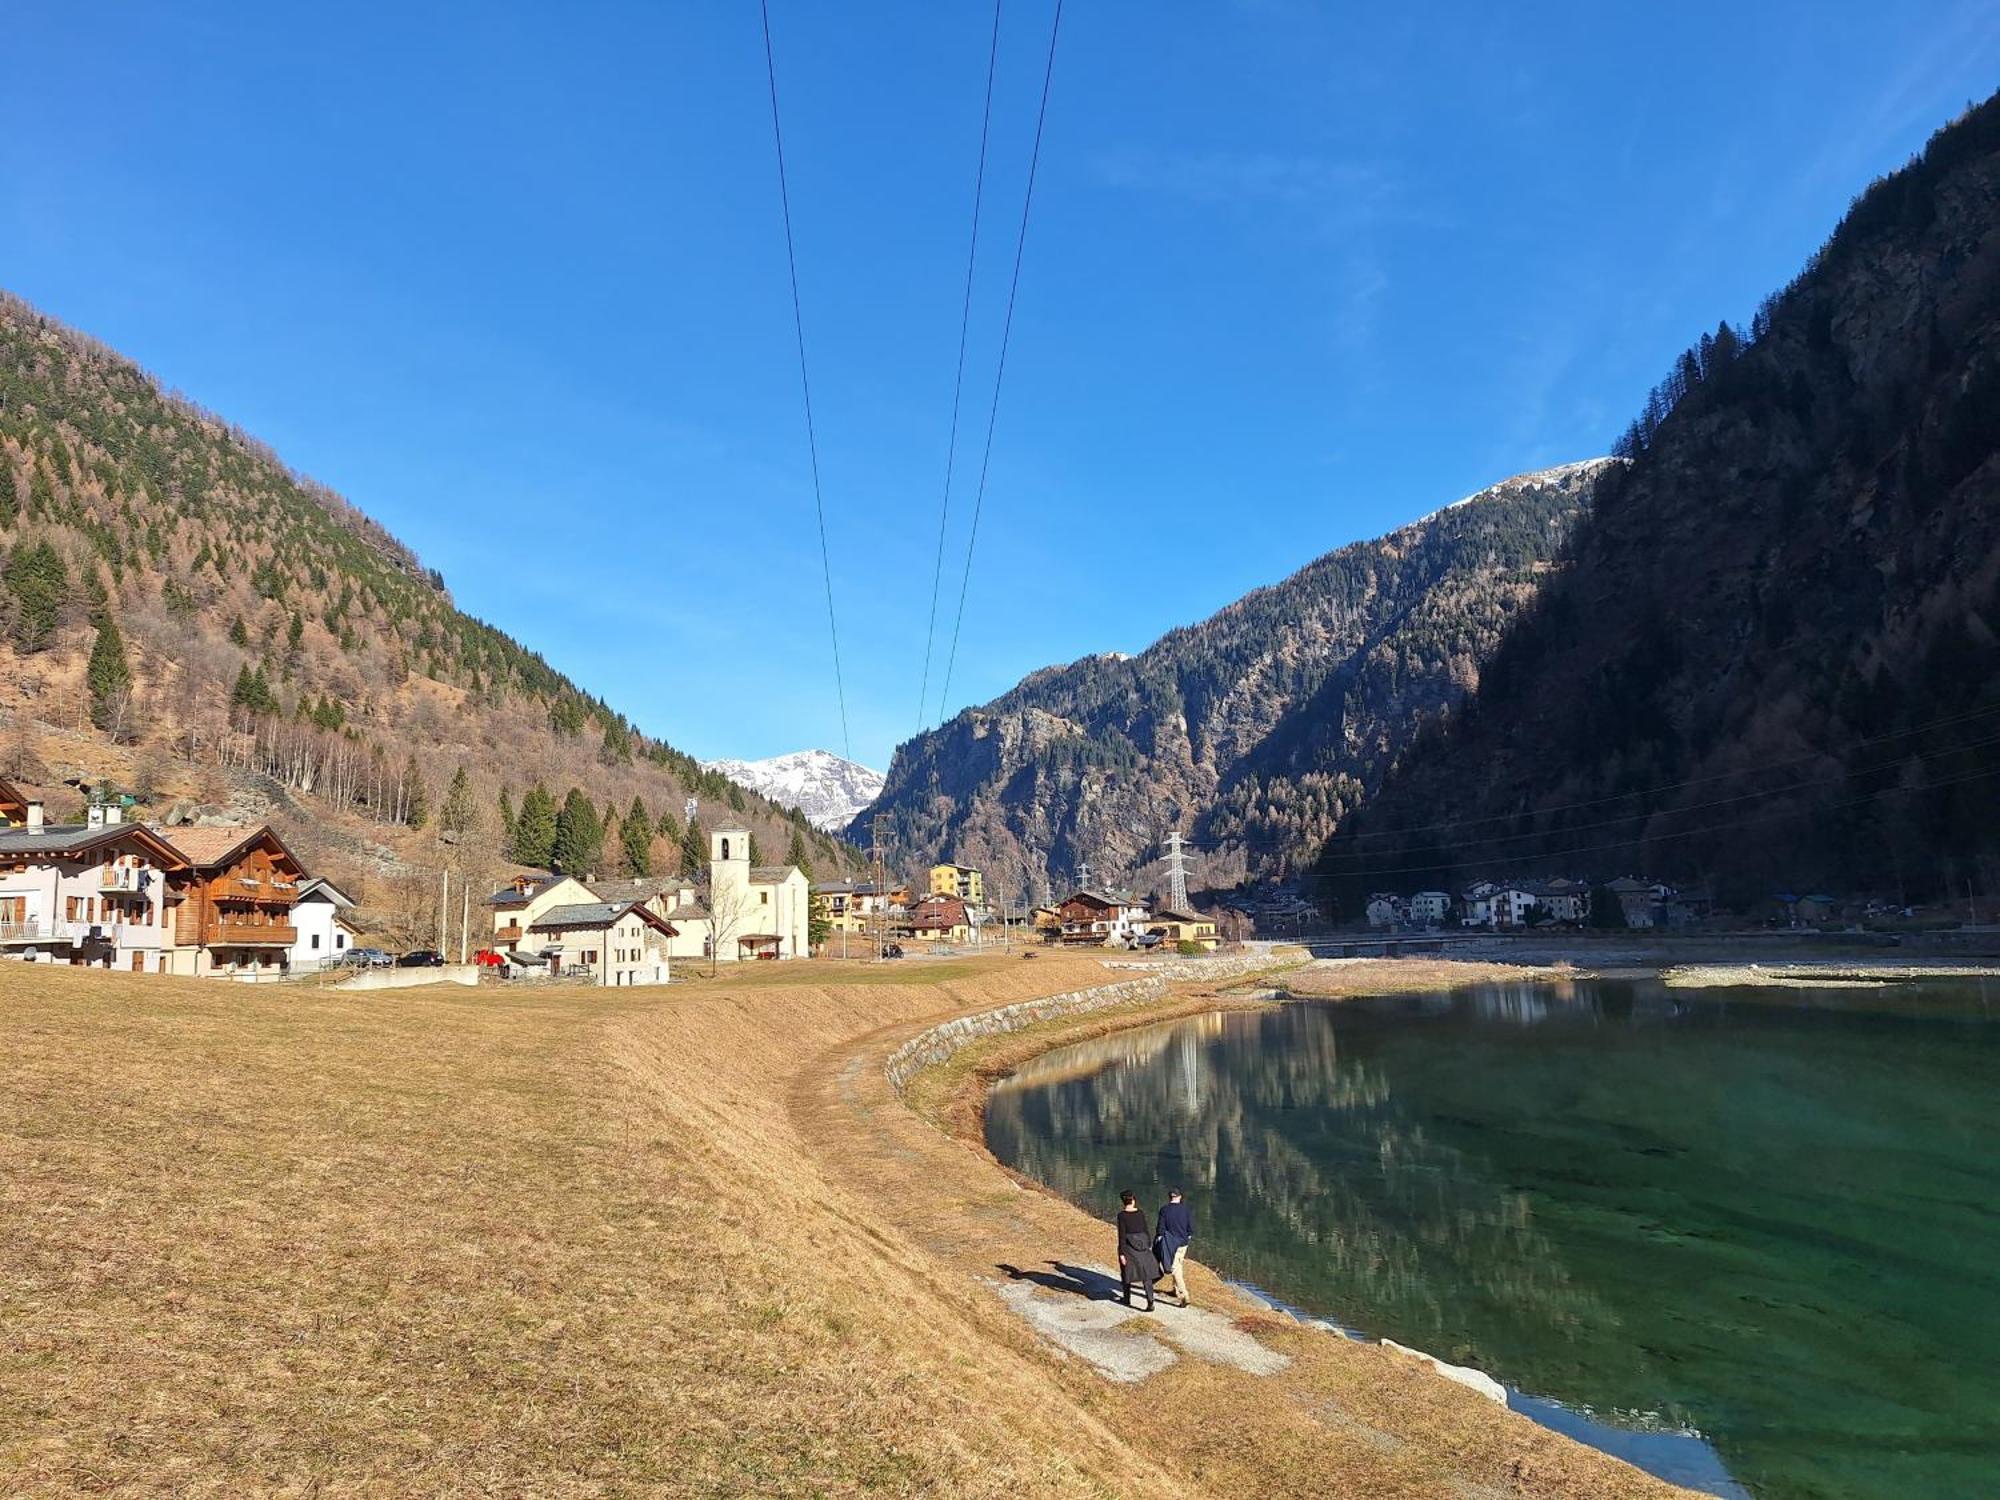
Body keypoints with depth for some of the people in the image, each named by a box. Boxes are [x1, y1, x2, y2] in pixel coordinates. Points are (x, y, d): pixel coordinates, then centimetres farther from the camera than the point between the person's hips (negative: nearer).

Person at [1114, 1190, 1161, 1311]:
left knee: (1127, 1272, 19)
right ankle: (1150, 1303, -7)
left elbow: (1121, 1234, -14)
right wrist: (1149, 1245, 16)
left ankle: (1127, 1299, 33)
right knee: (1146, 1275, 6)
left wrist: (1121, 1253, -12)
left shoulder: (1121, 1215, -13)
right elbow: (1146, 1230, 3)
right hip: (1142, 1245, 2)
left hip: (1128, 1246, -2)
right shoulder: (1141, 1212, -3)